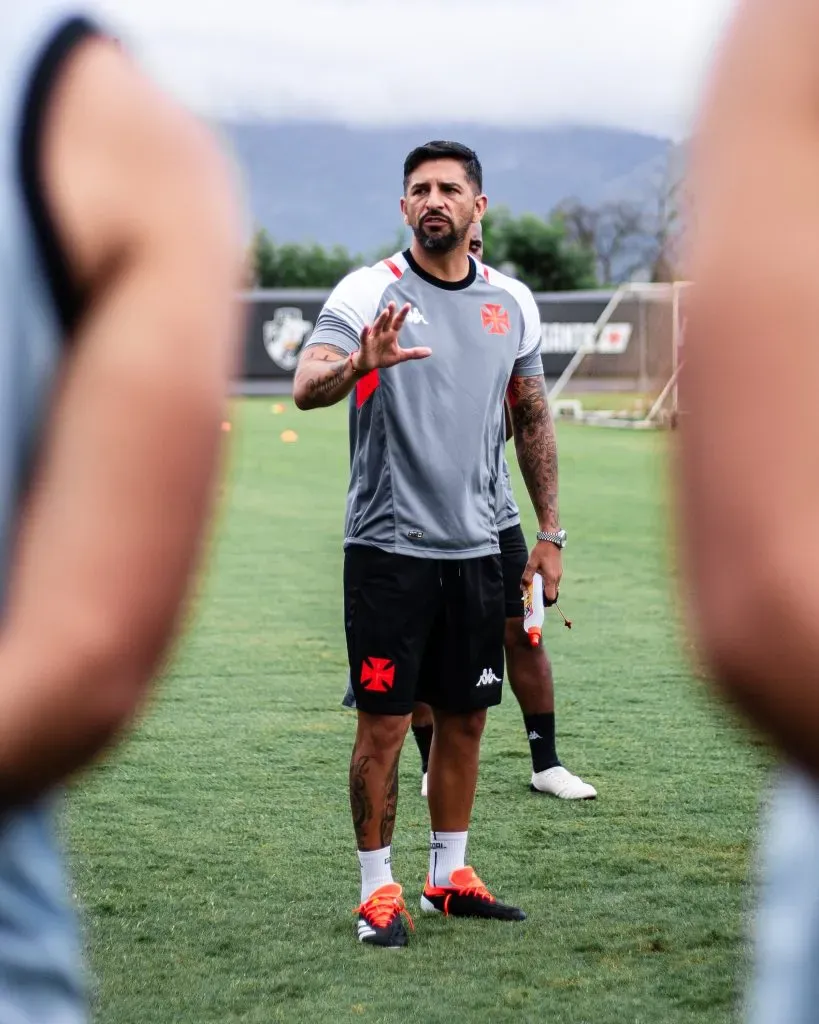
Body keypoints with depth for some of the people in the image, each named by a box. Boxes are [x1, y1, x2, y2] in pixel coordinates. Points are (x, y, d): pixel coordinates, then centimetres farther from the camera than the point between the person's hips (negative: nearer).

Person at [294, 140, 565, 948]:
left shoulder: (512, 303, 8)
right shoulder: (369, 292, -7)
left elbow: (534, 420, 17)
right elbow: (306, 388, -20)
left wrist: (550, 534, 15)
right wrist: (360, 363, -42)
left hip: (476, 548, 5)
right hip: (389, 548, -5)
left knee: (464, 719, 12)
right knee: (384, 724, -2)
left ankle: (449, 876, 25)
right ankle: (377, 890, 9)